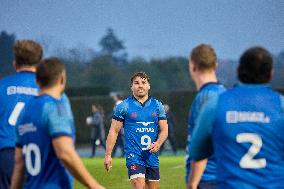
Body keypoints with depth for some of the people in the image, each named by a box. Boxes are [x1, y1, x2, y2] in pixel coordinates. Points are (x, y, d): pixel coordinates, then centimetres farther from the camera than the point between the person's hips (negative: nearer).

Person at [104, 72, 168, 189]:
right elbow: (114, 131, 2)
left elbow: (164, 130, 10)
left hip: (152, 156, 4)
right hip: (134, 156, -4)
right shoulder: (124, 106, 0)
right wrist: (108, 155, -3)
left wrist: (158, 143, -12)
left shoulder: (157, 106, 9)